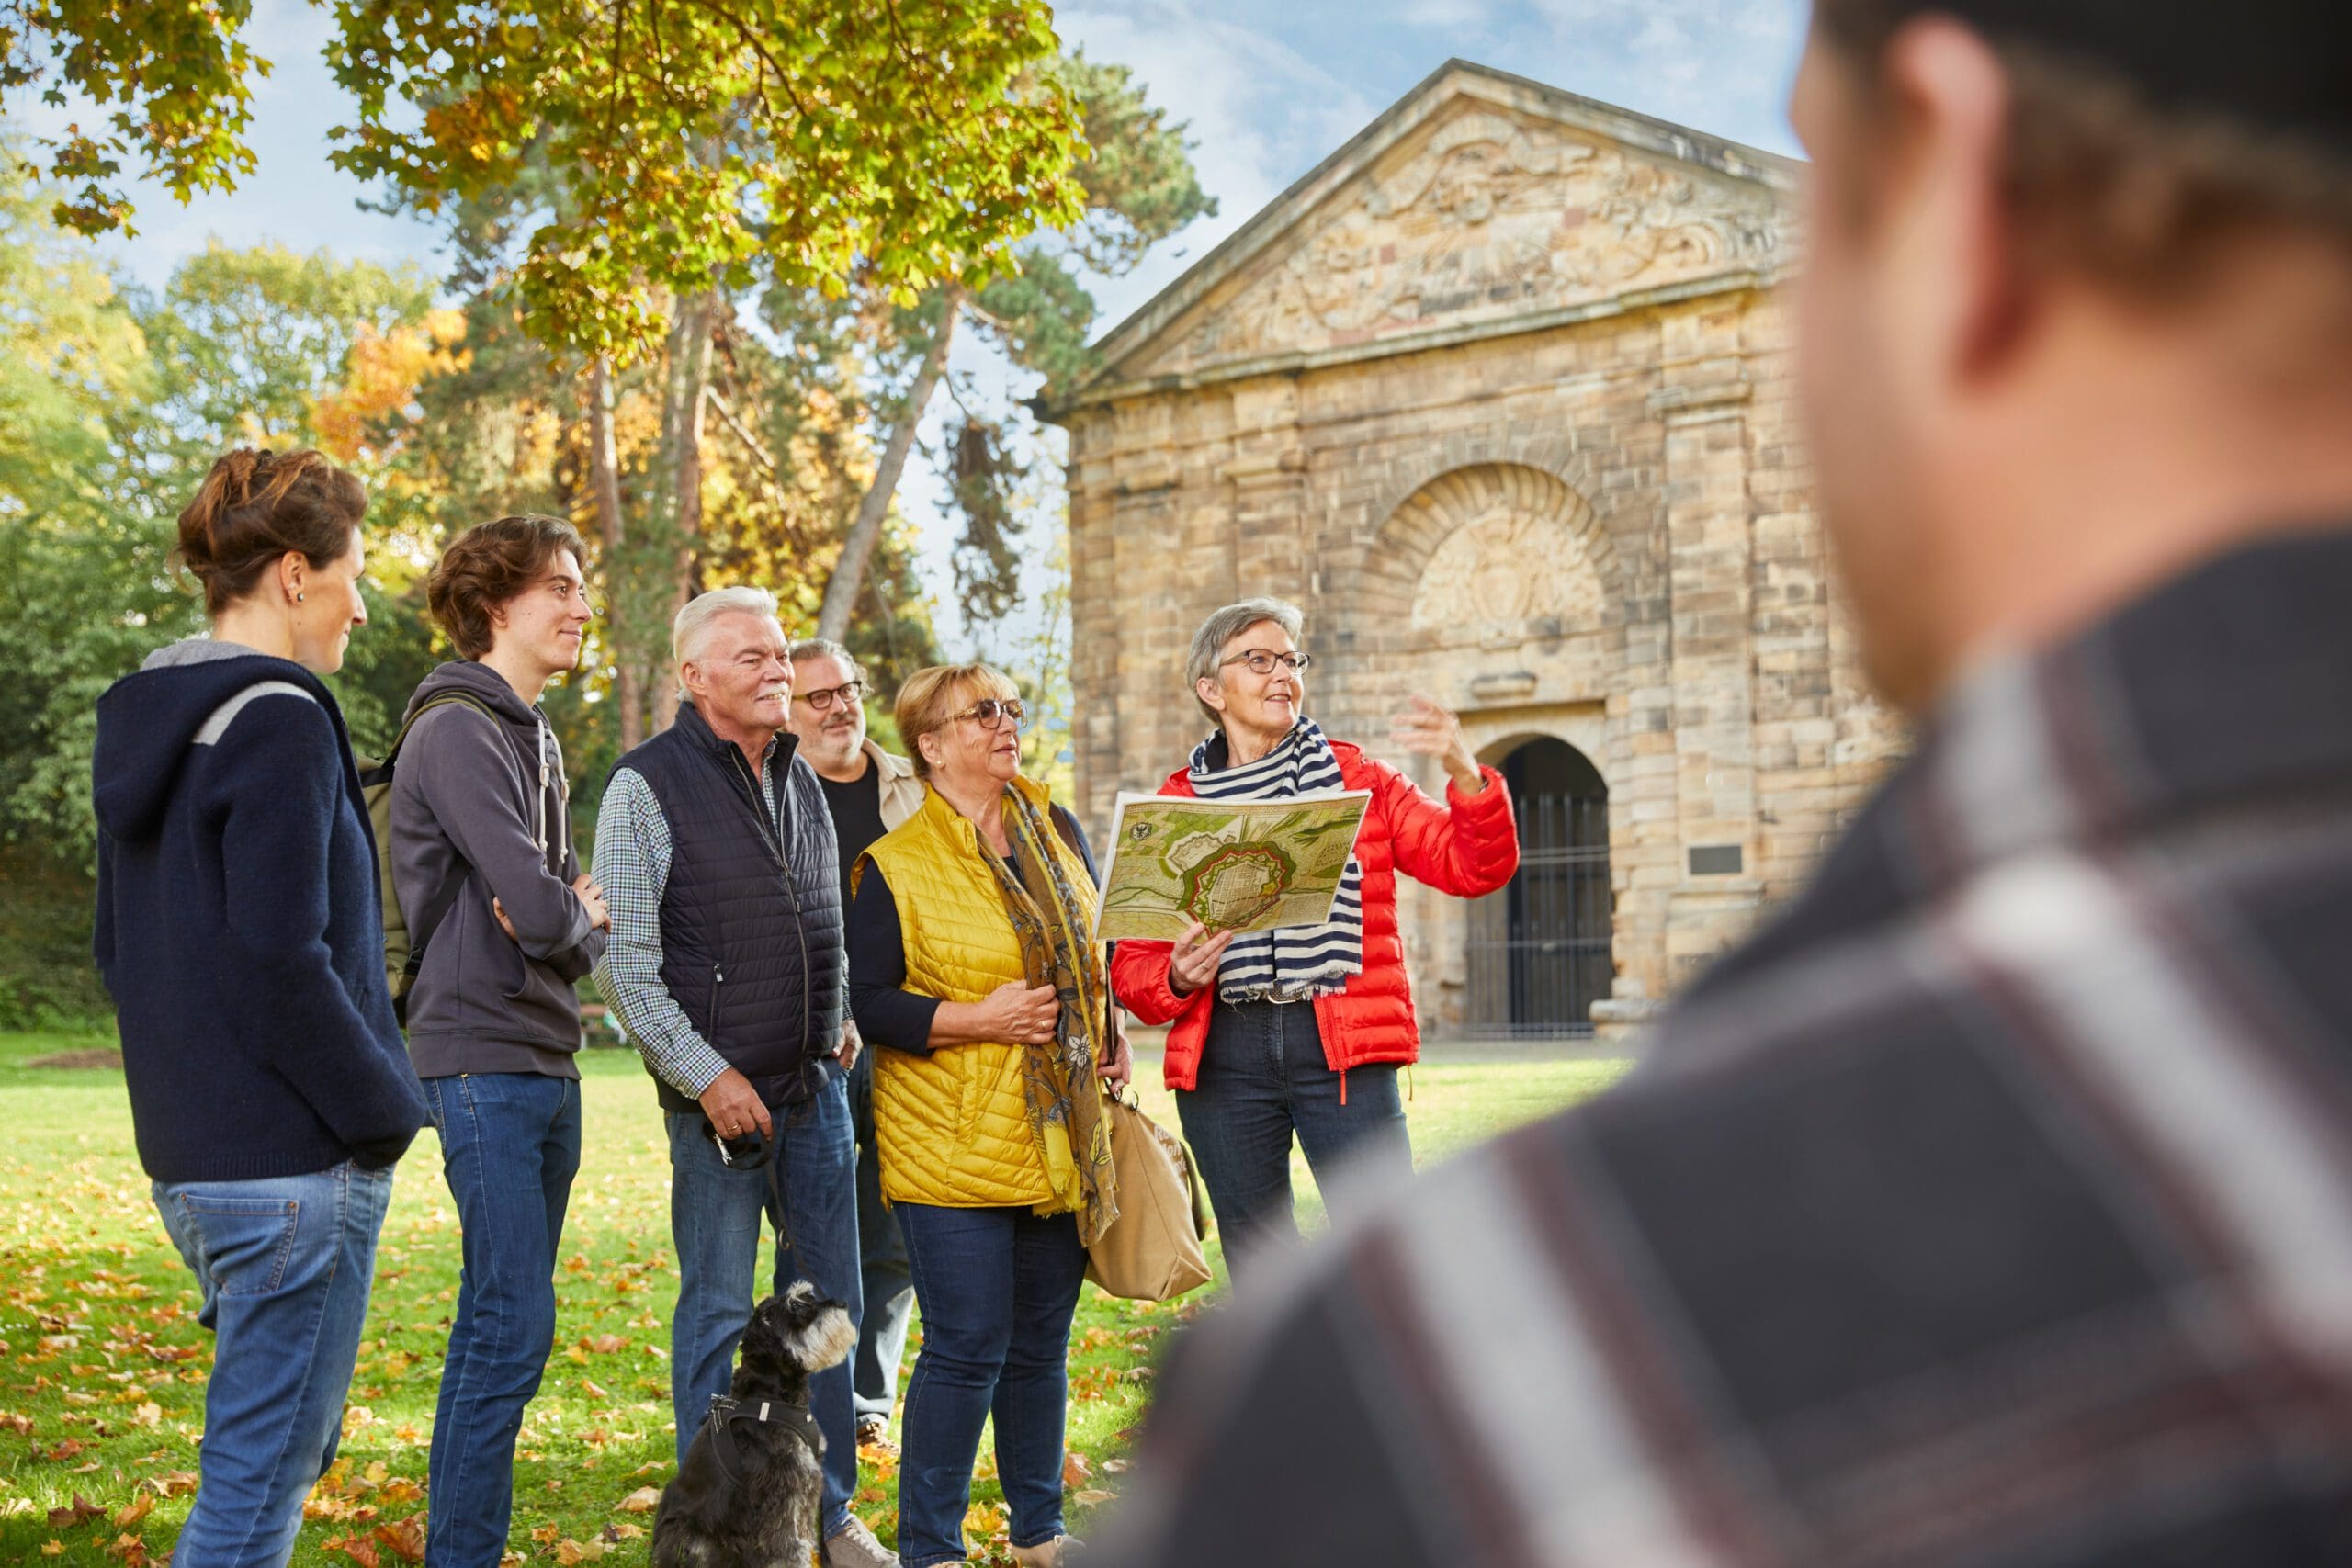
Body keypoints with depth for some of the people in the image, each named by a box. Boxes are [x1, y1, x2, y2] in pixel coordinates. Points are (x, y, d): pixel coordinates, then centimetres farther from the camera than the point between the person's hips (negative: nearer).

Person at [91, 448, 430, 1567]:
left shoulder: (146, 724, 13)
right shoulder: (278, 721, -16)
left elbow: (118, 950, 19)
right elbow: (281, 966, -21)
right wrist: (383, 1111, -11)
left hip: (190, 1156, 9)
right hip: (296, 1161, -9)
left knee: (276, 1447, 22)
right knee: (262, 1478, 0)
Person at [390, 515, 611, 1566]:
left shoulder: (533, 734, 17)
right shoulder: (460, 730, -13)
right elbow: (542, 913, -22)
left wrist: (571, 918, -9)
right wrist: (582, 918, -1)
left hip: (546, 1062, 10)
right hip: (485, 1059, -10)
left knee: (500, 1322, 14)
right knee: (513, 1326, -9)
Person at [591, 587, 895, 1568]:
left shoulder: (799, 778, 12)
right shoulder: (647, 786, -8)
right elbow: (623, 962, -11)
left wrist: (841, 1023, 11)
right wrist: (708, 1077, -15)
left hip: (817, 1084, 6)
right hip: (719, 1094, -6)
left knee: (827, 1301, 10)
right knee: (719, 1312, 1)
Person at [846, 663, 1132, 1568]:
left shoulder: (1058, 832, 11)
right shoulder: (894, 866, -6)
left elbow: (1096, 949, 24)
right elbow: (862, 1001, -9)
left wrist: (1111, 1036, 11)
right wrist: (976, 1019, -17)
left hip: (1062, 1142, 5)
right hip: (954, 1148, -5)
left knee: (1041, 1343, 13)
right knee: (967, 1348, -5)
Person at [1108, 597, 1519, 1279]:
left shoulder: (1357, 780, 9)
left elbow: (1474, 867, 1)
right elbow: (1134, 962, 8)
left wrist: (1466, 777, -17)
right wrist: (1178, 978, -14)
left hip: (1343, 1049, -1)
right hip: (1222, 1062, 1)